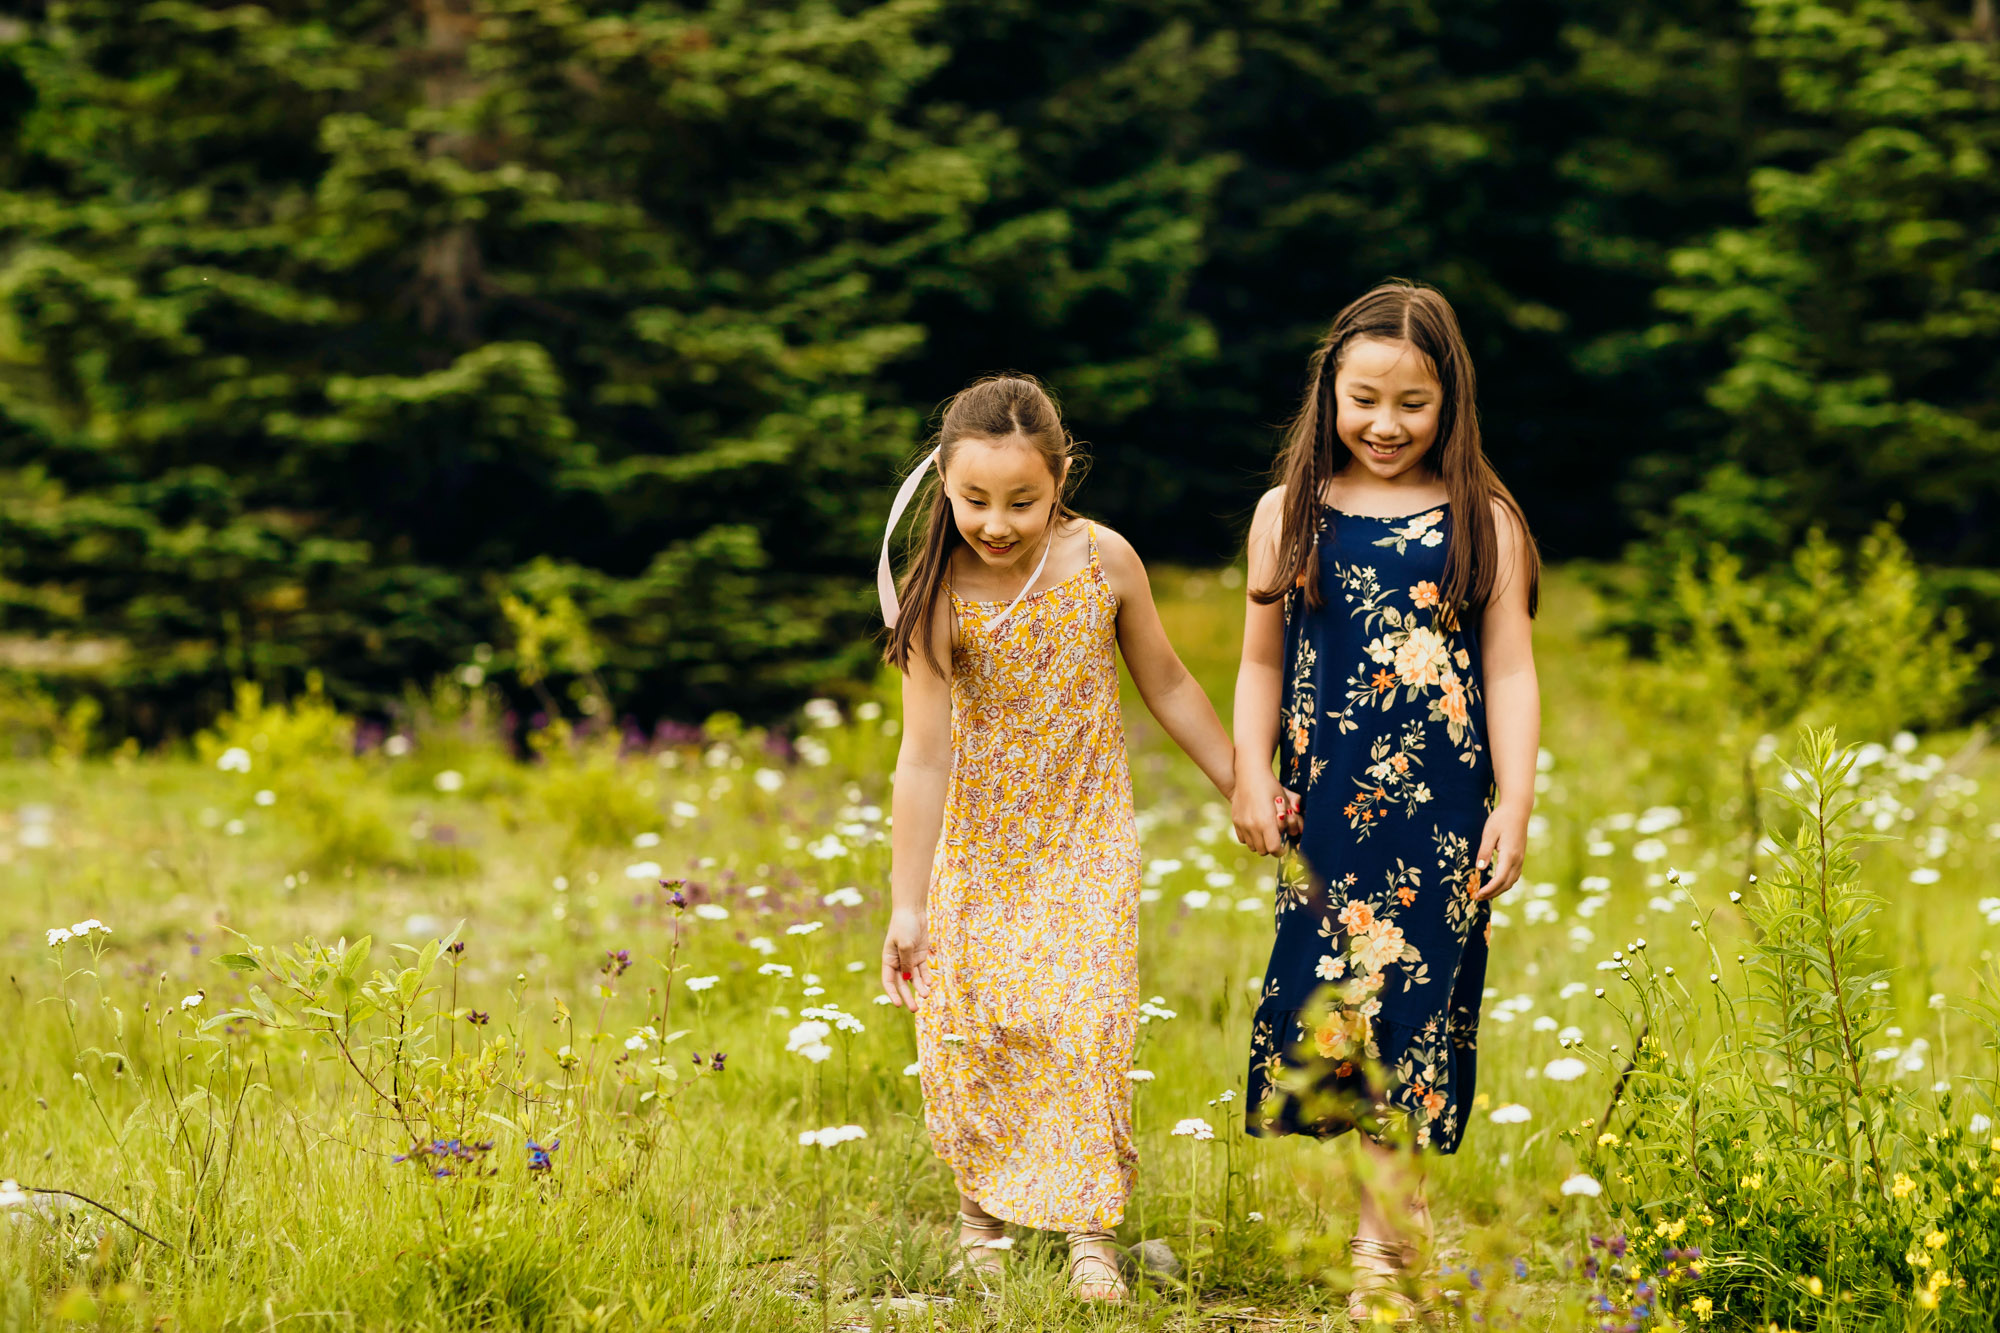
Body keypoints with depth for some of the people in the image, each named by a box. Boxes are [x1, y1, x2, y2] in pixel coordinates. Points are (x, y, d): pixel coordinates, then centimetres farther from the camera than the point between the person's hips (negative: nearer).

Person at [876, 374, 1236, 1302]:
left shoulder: (1103, 562, -13)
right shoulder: (939, 596, -18)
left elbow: (1166, 685, 3)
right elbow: (924, 754, -17)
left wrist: (1242, 788, 9)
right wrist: (908, 904, -16)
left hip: (1086, 840, 0)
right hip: (979, 842, 0)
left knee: (1083, 1018, -10)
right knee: (968, 1024, 2)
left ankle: (1089, 1231, -3)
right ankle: (983, 1202, 23)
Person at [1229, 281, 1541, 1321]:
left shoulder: (1484, 522, 3)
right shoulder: (1290, 515, 6)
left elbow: (1510, 674, 2)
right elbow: (1261, 663, 11)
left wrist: (1514, 806, -4)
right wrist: (1252, 775, -1)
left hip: (1440, 817, -1)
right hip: (1324, 808, 1)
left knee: (1413, 1002, -2)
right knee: (1319, 1000, -2)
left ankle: (1387, 1244, 2)